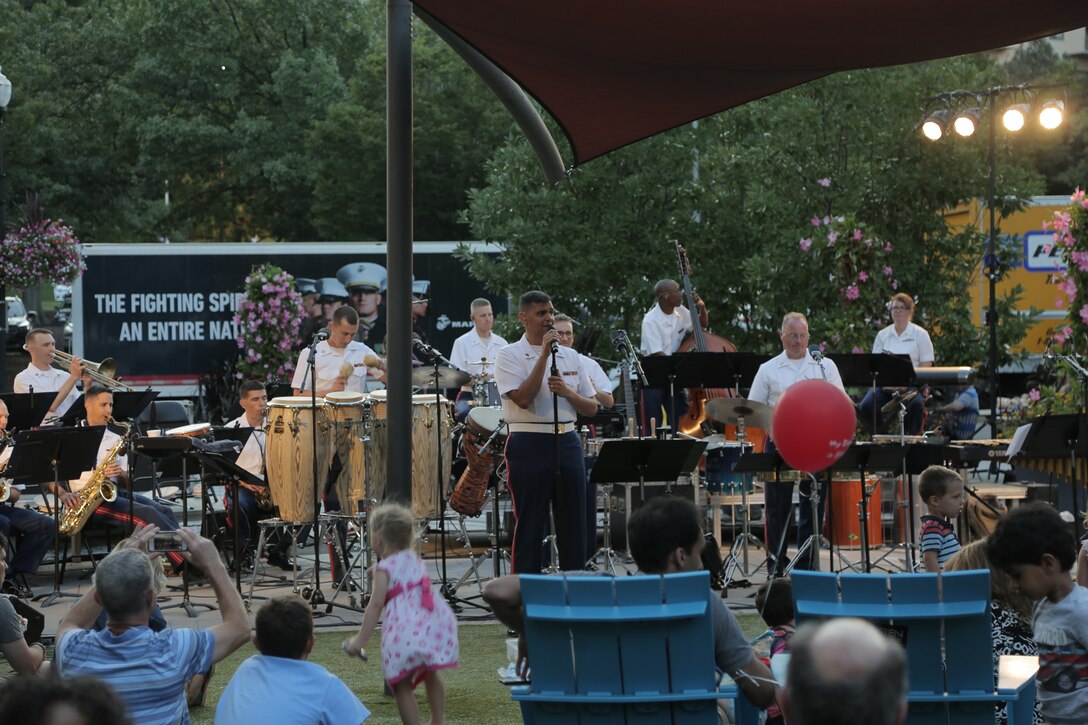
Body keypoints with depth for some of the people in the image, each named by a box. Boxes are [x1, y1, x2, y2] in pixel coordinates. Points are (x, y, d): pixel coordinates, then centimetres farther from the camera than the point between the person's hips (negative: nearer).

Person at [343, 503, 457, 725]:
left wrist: (361, 639, -9)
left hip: (406, 630, -7)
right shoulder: (414, 559, 18)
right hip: (434, 622, 8)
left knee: (401, 684, 1)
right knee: (431, 674, 26)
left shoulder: (384, 568, -3)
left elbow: (376, 604, -10)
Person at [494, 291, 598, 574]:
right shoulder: (509, 356, -2)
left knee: (574, 524, 6)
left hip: (567, 442, 5)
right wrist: (544, 354, -15)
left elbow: (591, 408, 12)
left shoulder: (570, 356, 13)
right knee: (530, 526, -2)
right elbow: (523, 399, -17)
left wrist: (567, 392, -8)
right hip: (529, 444, -5)